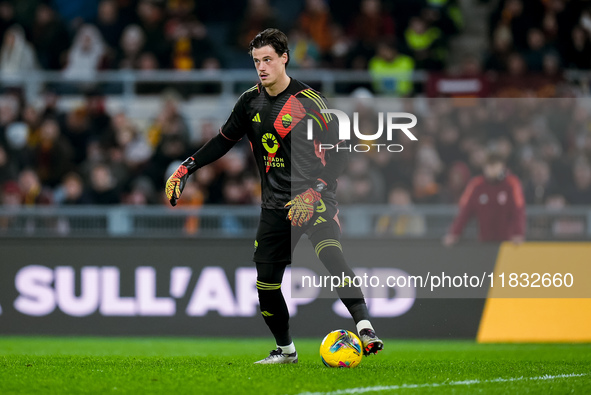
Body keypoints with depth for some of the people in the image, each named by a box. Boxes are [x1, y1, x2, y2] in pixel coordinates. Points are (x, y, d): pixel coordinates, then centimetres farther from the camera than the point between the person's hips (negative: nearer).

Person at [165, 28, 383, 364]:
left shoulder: (308, 100, -10)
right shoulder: (251, 101, 6)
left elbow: (339, 151, -10)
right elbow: (224, 140, 20)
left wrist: (314, 192, -20)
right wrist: (186, 169, 13)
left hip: (313, 198, -6)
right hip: (275, 204, 6)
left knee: (331, 256, -31)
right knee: (266, 284, 5)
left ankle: (365, 329, -35)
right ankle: (286, 350, 26)